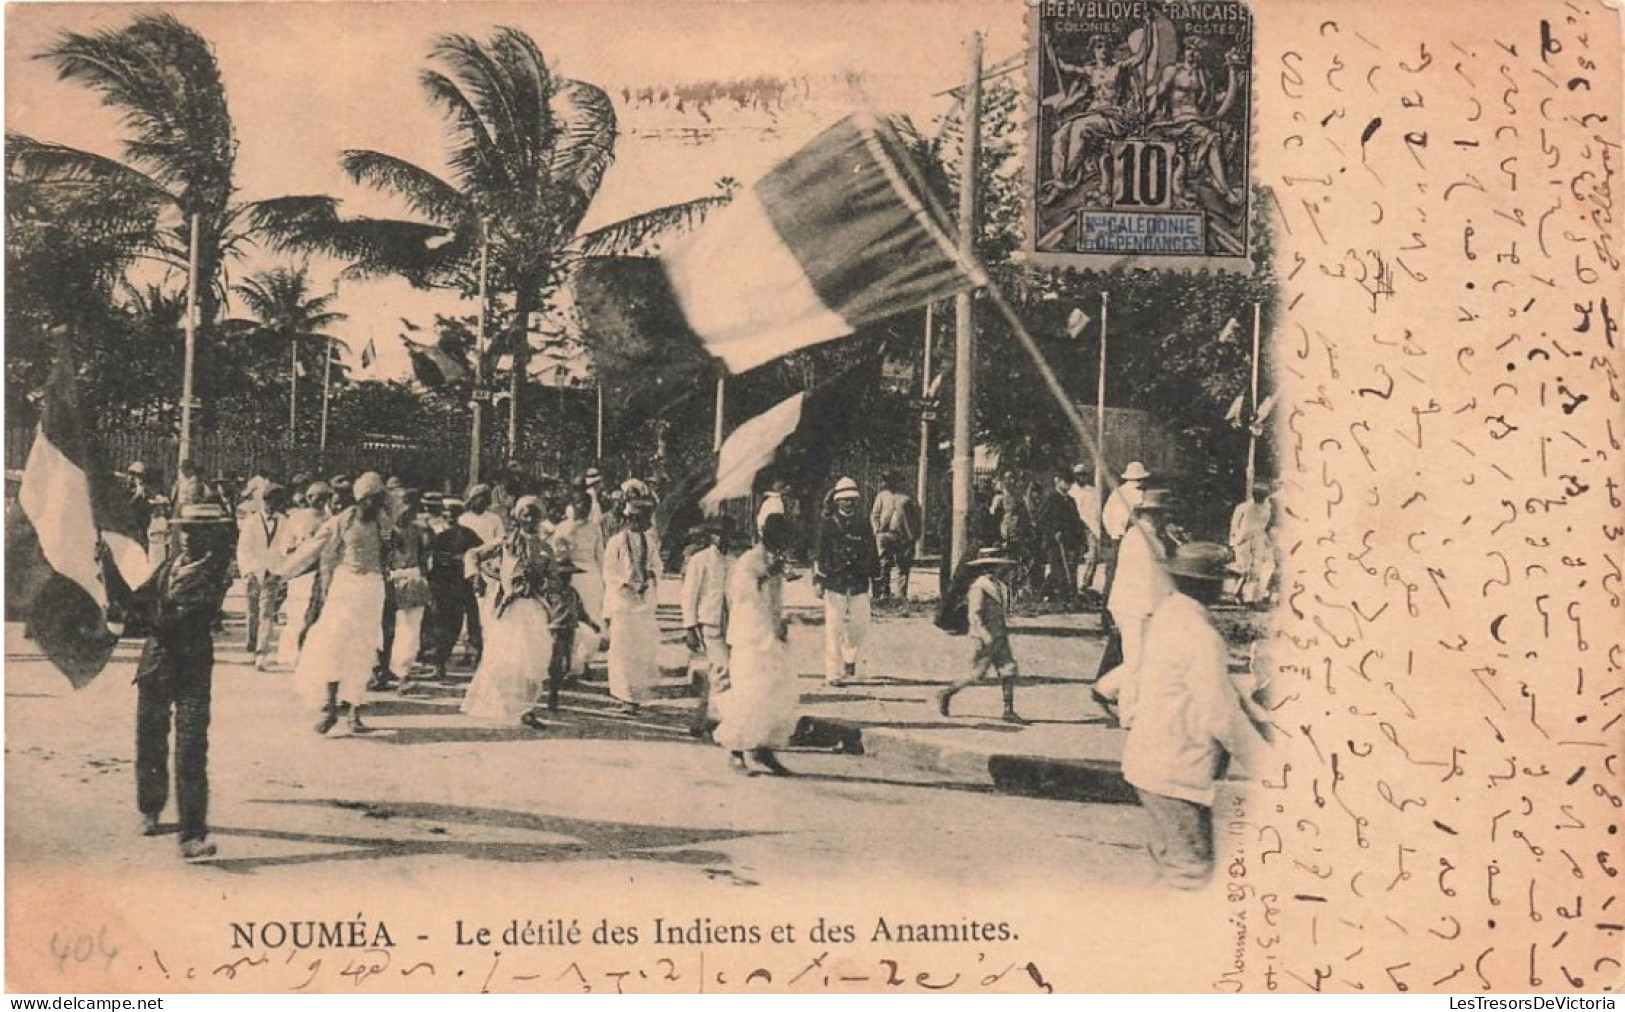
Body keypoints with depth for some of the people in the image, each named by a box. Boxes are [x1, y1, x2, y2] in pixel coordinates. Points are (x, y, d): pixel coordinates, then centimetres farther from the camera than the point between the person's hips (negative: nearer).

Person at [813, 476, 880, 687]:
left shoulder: (864, 523, 9)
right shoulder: (827, 524, 1)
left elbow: (873, 553, 15)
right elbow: (818, 553, 1)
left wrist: (876, 578, 14)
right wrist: (817, 580, -3)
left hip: (859, 583, 3)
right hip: (834, 582, -3)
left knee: (861, 626, 5)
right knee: (834, 628, -4)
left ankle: (849, 656, 35)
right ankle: (833, 674, 0)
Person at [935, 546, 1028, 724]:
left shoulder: (999, 585, 13)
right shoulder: (979, 587, -15)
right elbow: (974, 616, -22)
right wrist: (986, 636, -30)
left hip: (1000, 638, 8)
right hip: (984, 640, -8)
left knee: (1009, 673, -1)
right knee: (977, 676, -4)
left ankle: (1009, 712, 1)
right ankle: (945, 695, 15)